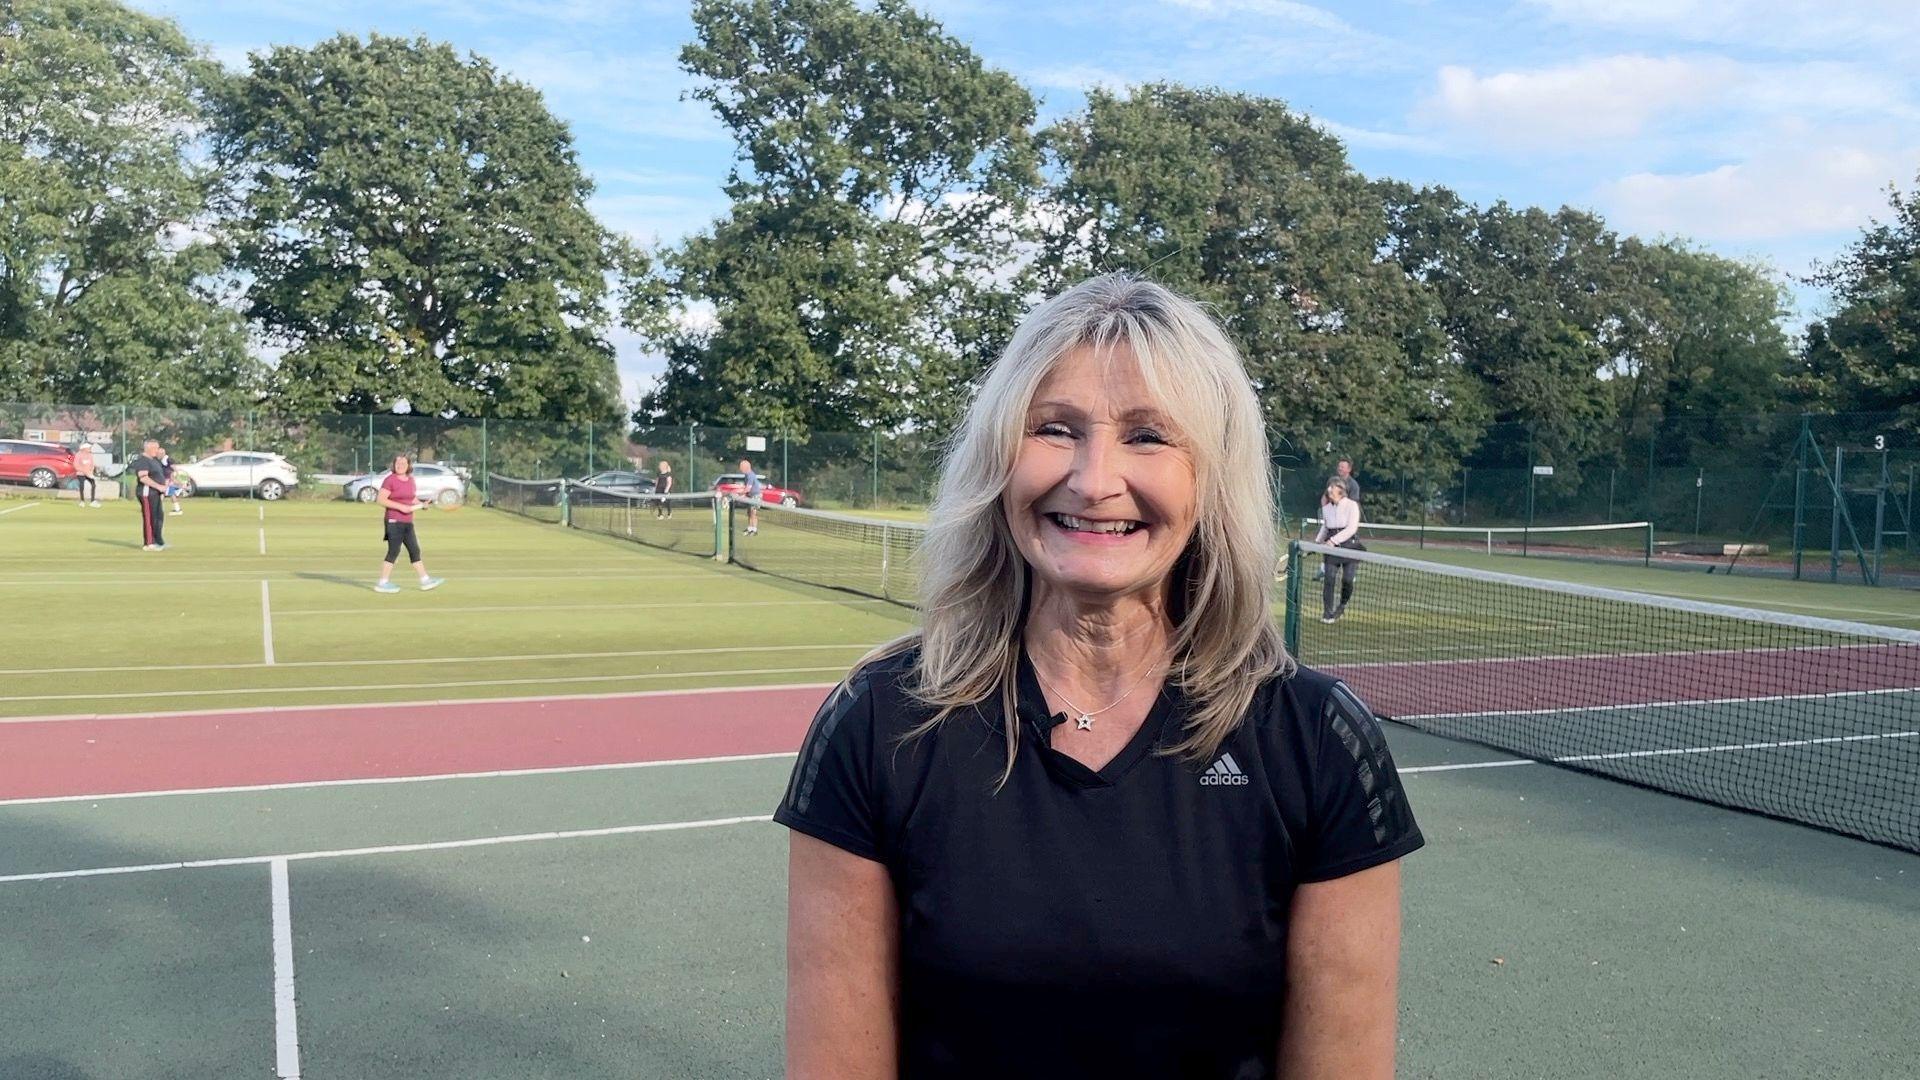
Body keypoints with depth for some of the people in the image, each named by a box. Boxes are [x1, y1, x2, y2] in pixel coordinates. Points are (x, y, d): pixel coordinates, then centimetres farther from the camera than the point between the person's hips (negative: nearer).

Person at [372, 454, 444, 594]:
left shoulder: (410, 480, 12)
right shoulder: (390, 480, -10)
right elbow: (380, 499, -17)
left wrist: (423, 504, 4)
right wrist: (400, 506, -22)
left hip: (407, 523, 8)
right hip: (394, 522, -8)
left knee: (415, 550, 10)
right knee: (393, 552, -5)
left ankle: (425, 580, 15)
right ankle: (383, 583, 2)